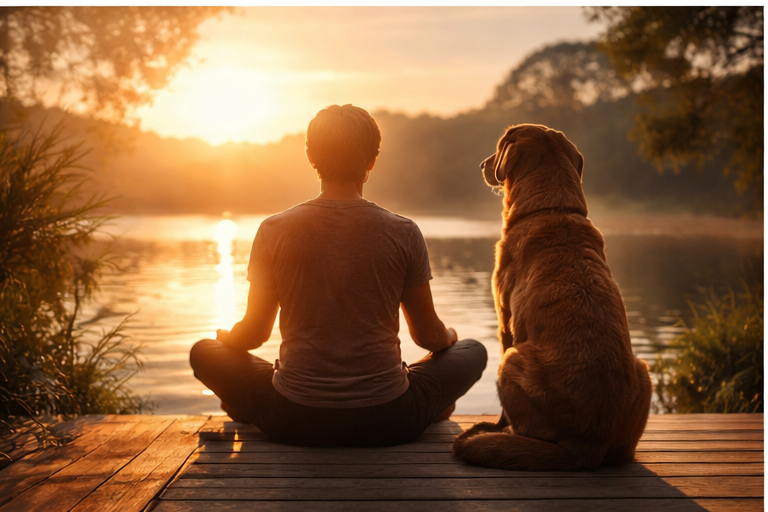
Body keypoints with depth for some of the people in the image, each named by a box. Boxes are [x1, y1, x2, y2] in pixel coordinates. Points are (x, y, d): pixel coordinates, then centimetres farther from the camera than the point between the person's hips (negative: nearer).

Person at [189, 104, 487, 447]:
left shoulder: (274, 231, -6)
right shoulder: (403, 233, -7)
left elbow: (254, 334, 3)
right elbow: (427, 335, 4)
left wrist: (227, 337, 28)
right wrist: (448, 337, 29)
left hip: (294, 422, 1)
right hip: (386, 422, 0)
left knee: (204, 351, 23)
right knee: (472, 351, 24)